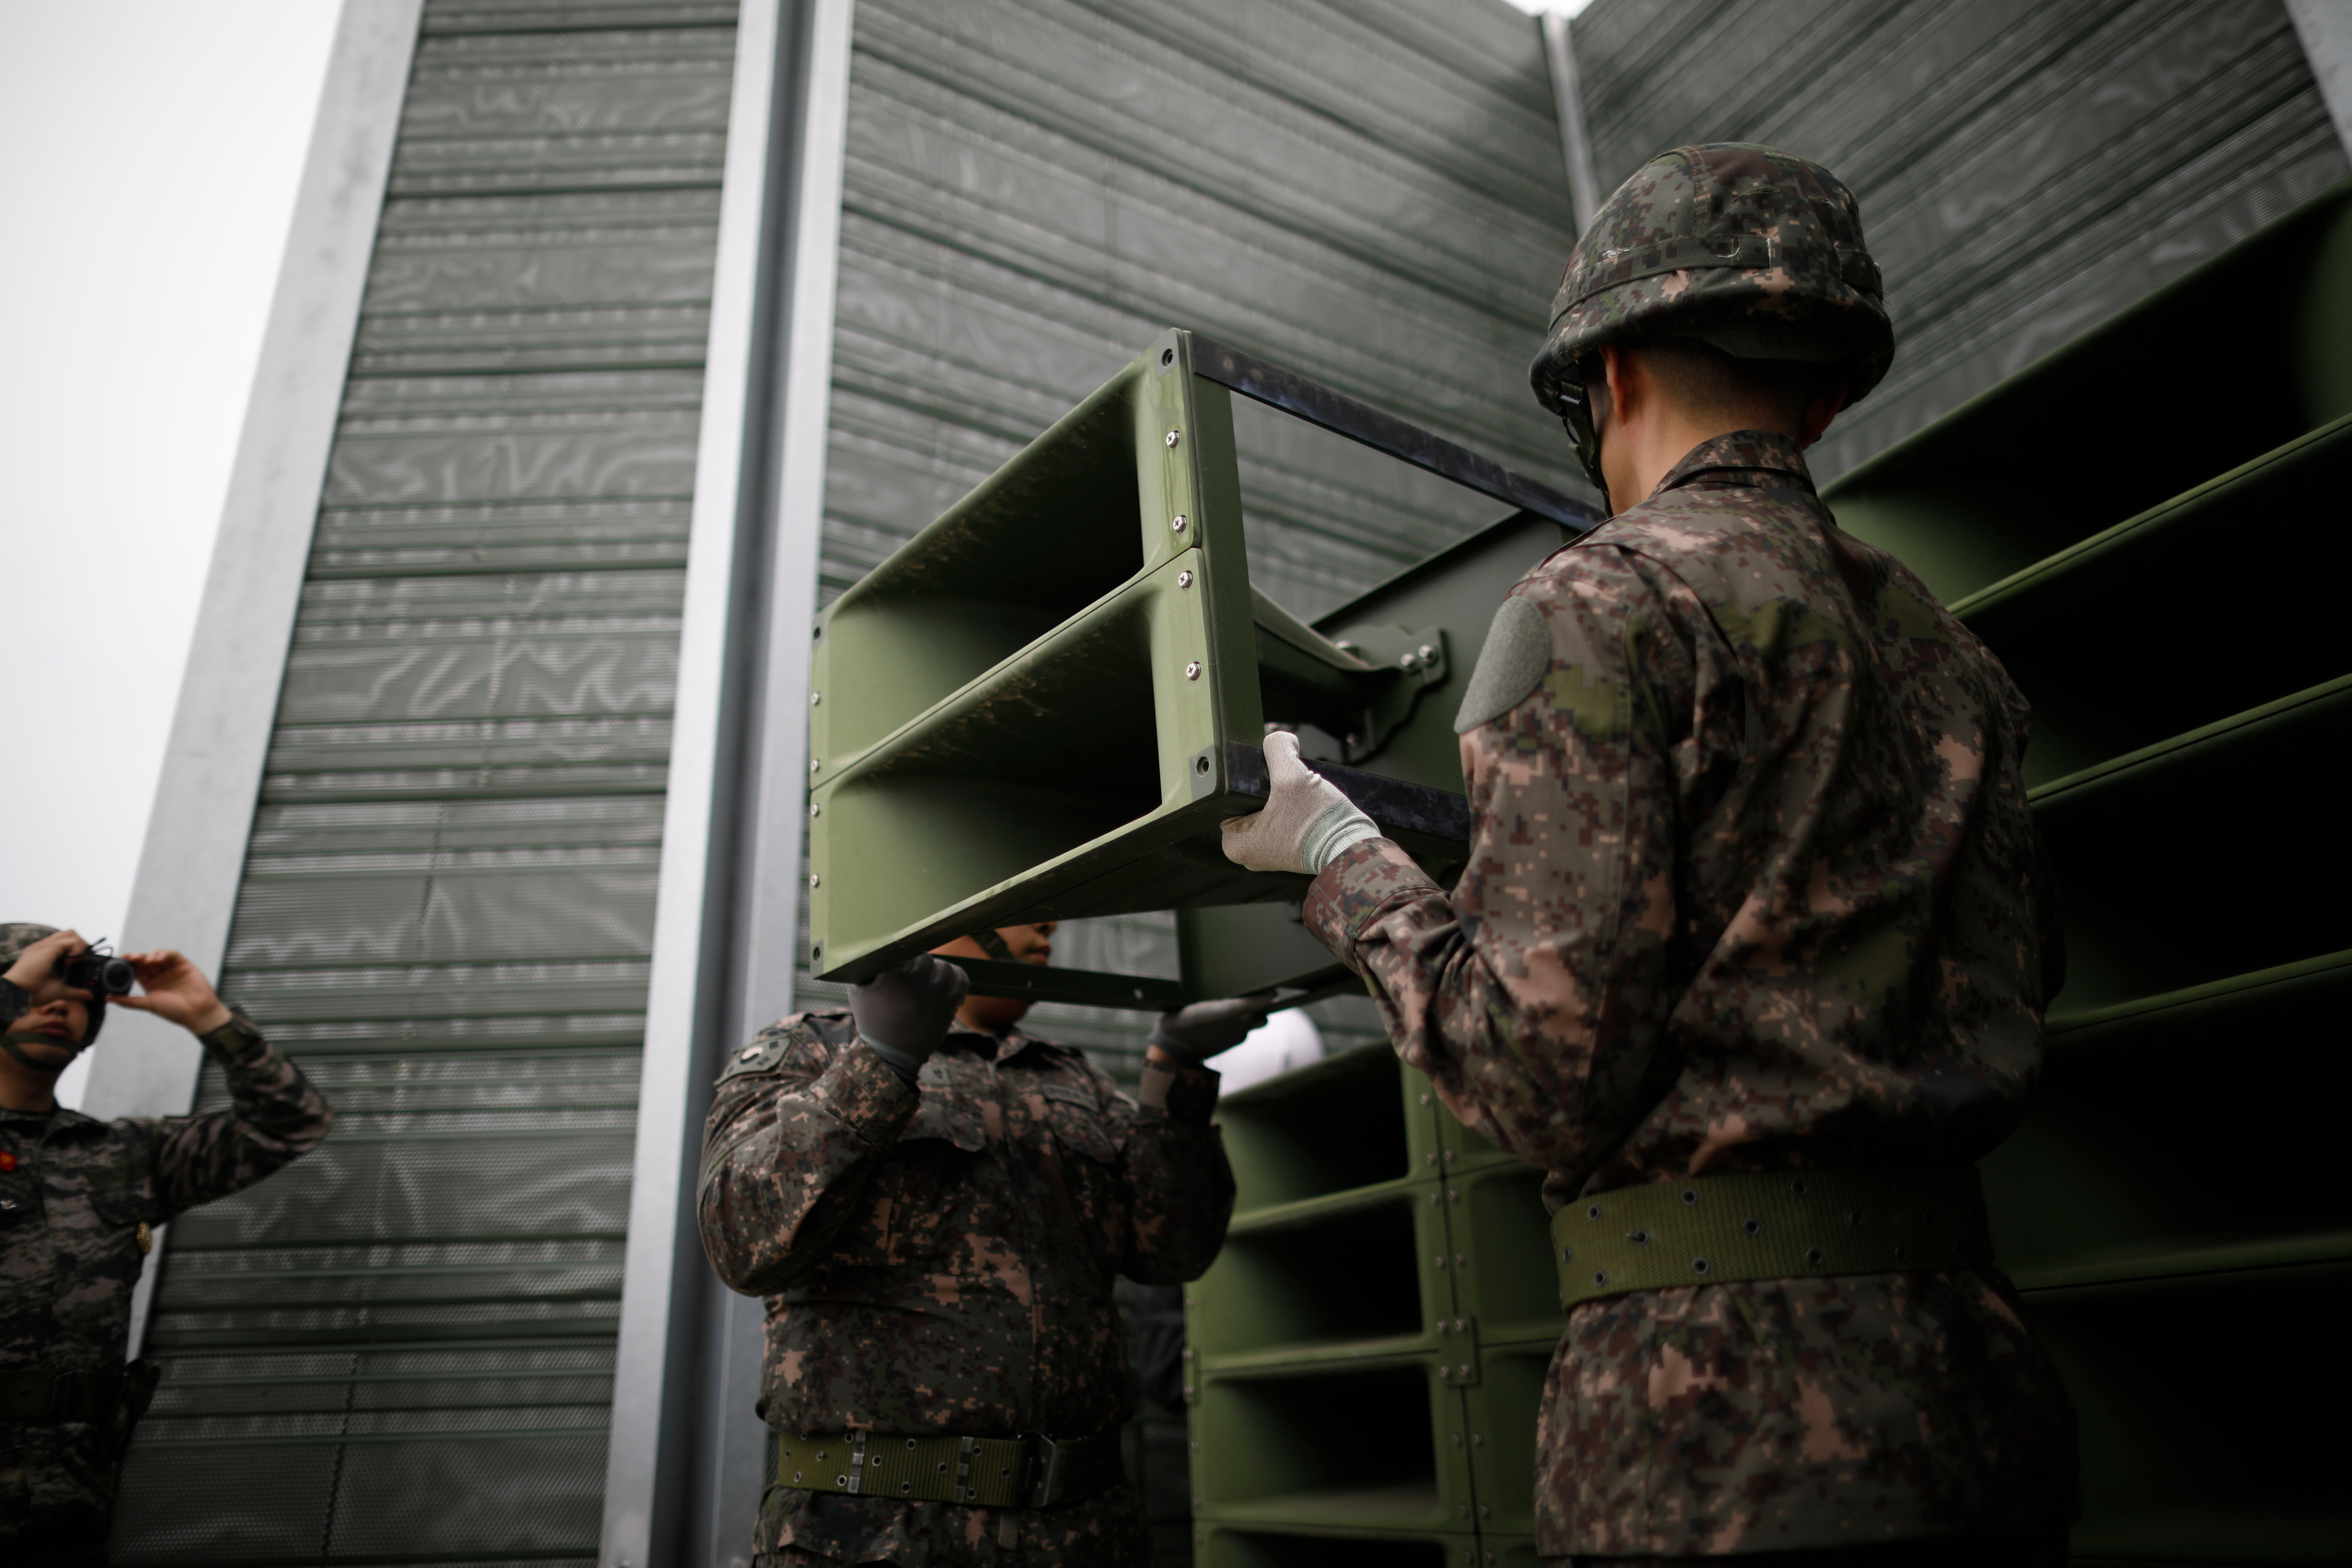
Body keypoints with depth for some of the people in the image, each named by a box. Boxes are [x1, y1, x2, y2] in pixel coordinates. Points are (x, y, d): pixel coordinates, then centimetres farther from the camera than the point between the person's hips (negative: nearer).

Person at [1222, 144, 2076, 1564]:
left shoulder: (1604, 606, -10)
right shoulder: (1946, 647, 13)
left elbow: (1546, 1077, -16)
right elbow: (2020, 978, 17)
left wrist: (1337, 855, -2)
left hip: (1734, 1404, -8)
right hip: (1976, 1378, 8)